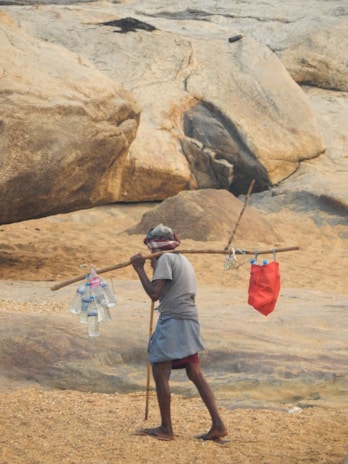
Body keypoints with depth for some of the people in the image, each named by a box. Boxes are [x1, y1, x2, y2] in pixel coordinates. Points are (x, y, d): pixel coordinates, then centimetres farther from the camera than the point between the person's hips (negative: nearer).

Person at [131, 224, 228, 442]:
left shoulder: (166, 259, -7)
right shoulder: (184, 260, 21)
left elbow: (154, 293, -16)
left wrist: (139, 268, -6)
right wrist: (156, 268, 25)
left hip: (173, 321, -9)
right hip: (190, 321, 9)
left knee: (160, 374, -2)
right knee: (196, 374, 10)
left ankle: (166, 429, 0)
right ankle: (218, 424, 3)